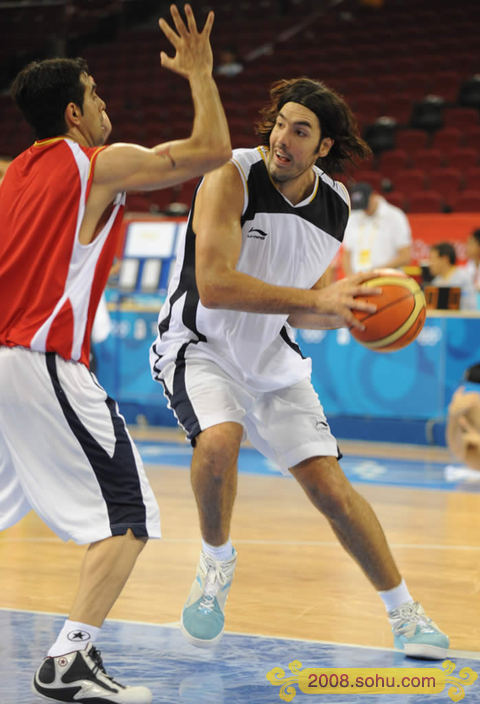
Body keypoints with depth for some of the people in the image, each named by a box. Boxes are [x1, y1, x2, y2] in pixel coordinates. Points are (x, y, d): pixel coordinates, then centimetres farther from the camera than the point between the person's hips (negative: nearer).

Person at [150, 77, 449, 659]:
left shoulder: (335, 204, -3)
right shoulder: (232, 178, -22)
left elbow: (292, 309, 9)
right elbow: (214, 285, -33)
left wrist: (350, 312, -11)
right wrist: (316, 298, -36)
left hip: (270, 356, 5)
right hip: (199, 345, -4)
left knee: (327, 482, -1)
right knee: (219, 440, -33)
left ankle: (404, 612, 14)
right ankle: (216, 563, -5)